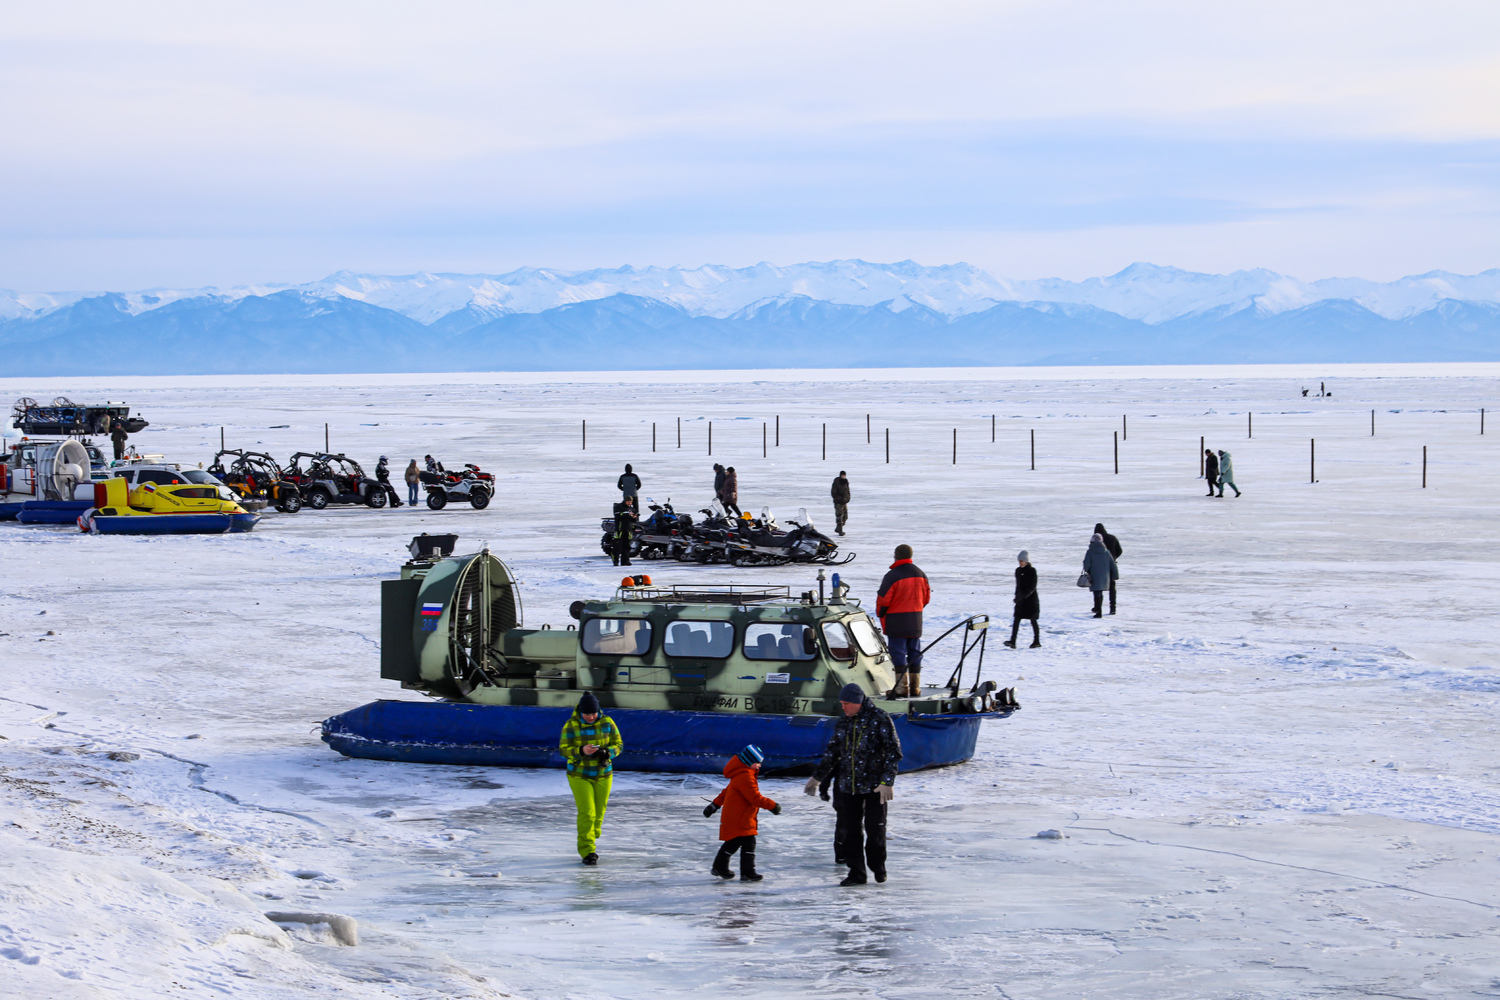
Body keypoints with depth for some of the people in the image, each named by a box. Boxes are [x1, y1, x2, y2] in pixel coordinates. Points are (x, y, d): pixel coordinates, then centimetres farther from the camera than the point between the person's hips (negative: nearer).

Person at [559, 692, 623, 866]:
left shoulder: (607, 723, -5)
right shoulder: (571, 725, -12)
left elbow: (618, 745, 0)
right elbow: (564, 750, -13)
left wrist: (606, 752, -22)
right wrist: (581, 751, -32)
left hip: (603, 775, 3)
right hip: (579, 775, -3)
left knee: (598, 813, 11)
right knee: (587, 812, -13)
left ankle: (589, 843, 32)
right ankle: (587, 852, -8)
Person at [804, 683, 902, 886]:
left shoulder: (879, 719, -10)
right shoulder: (842, 722, 8)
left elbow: (893, 751, -11)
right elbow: (832, 752, 19)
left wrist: (887, 781, -17)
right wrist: (817, 777, 18)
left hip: (875, 785, -5)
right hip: (848, 785, 5)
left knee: (875, 827, 0)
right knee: (850, 829, 3)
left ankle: (878, 866, 20)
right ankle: (856, 872, 9)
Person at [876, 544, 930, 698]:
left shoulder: (892, 576, -16)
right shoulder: (920, 575, 6)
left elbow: (883, 599, -13)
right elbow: (926, 597, 15)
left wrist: (881, 614, 5)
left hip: (896, 623, -6)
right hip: (916, 622, 6)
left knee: (899, 655, -3)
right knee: (915, 654, 11)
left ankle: (902, 688, -5)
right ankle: (915, 688, 13)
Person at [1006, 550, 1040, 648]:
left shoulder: (1032, 571, -11)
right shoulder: (1018, 570, 8)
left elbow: (1032, 587, -17)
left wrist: (1022, 596, -24)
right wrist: (1017, 596, 14)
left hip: (1031, 599, -6)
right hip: (1021, 600, 6)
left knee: (1033, 620, 4)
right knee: (1016, 620, -5)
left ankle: (1037, 641, 18)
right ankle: (1012, 641, -12)